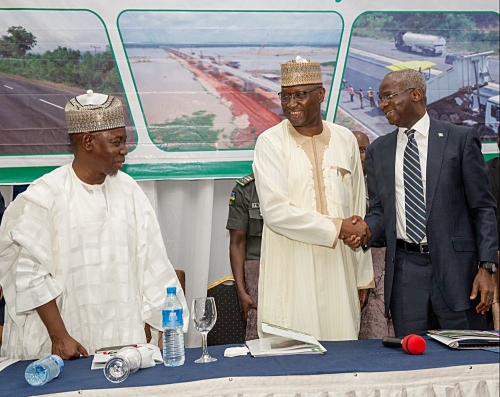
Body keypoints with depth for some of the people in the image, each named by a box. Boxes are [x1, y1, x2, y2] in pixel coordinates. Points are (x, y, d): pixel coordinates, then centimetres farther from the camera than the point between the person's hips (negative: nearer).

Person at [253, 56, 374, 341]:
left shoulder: (345, 140, 9)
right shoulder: (270, 142, -2)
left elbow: (358, 209, 11)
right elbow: (275, 210, -12)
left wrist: (363, 277, 10)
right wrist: (336, 227, -11)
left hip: (338, 269, 3)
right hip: (290, 272, -3)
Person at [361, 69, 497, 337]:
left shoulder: (461, 139, 0)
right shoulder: (378, 150, 10)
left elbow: (483, 208, -1)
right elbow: (379, 210, 11)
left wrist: (486, 267, -8)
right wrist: (366, 231, -11)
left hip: (454, 265, -2)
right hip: (404, 269, 3)